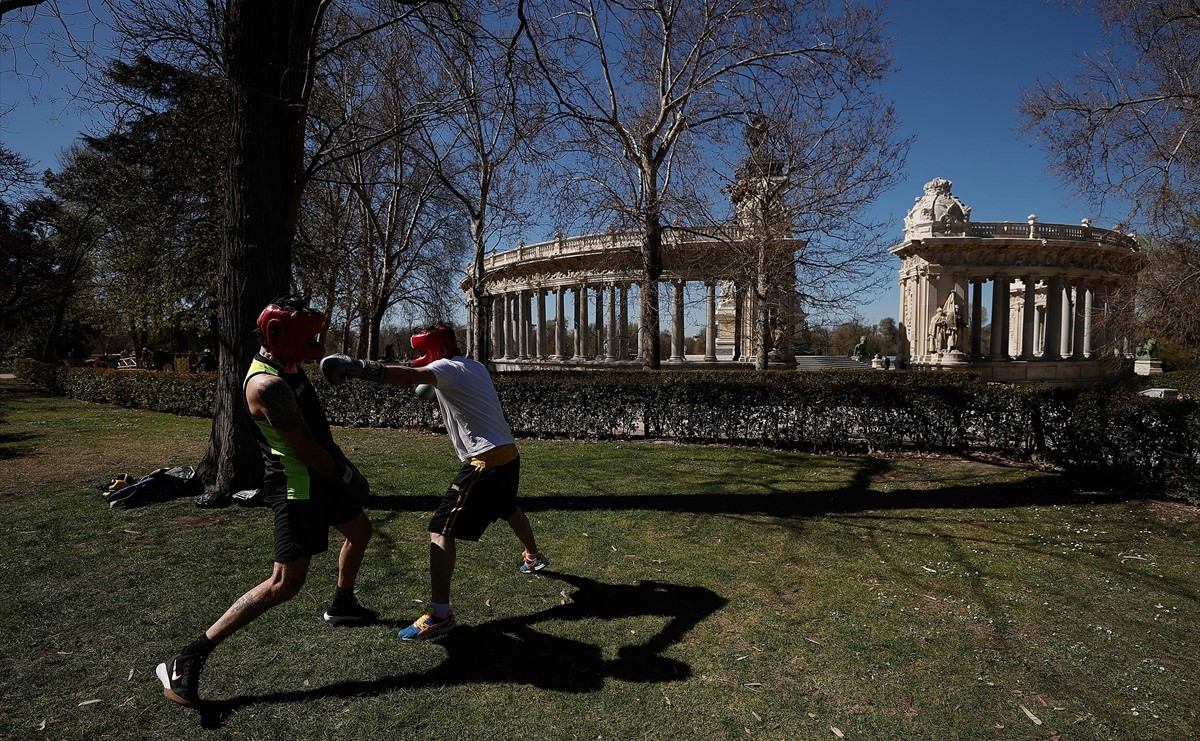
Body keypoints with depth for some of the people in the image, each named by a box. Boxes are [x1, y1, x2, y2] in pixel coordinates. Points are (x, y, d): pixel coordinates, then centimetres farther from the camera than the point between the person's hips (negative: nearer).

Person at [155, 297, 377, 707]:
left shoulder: (286, 363, 4)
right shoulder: (267, 384, -26)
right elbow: (304, 449, -23)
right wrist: (344, 475, -10)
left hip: (321, 474, 11)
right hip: (297, 486, -11)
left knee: (359, 529, 26)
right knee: (286, 582, -13)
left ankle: (342, 605, 47)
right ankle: (187, 660, -6)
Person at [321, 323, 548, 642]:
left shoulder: (448, 368, -11)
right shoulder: (476, 367, 14)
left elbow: (411, 376, -33)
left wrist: (359, 367, -44)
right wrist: (432, 385, 15)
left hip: (485, 462, -9)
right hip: (510, 455, 10)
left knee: (441, 531, -8)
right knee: (508, 509, 35)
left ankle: (439, 614, -11)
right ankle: (534, 556, 58)